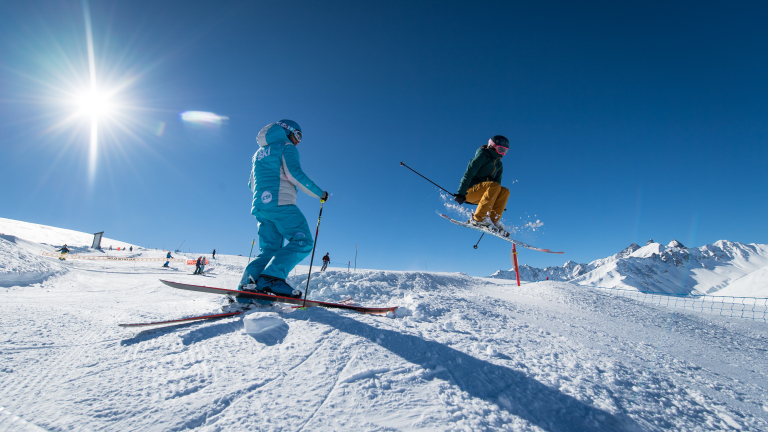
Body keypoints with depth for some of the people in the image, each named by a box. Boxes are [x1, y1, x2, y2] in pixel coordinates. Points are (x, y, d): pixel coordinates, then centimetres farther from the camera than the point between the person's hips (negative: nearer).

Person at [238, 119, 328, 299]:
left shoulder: (259, 153, 31)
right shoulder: (286, 146, 7)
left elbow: (252, 184, 29)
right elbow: (294, 172, -11)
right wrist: (319, 193, -6)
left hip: (259, 206, 8)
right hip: (280, 203, -8)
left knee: (269, 249, 8)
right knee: (303, 241, -11)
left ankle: (248, 282, -12)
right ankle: (272, 277, -28)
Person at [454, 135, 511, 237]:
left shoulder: (499, 165, 17)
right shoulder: (482, 156, -5)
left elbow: (495, 191, 18)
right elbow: (468, 174, -16)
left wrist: (497, 206, 11)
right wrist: (461, 193, -25)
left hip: (482, 195, 7)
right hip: (469, 191, -7)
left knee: (505, 191, -11)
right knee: (494, 186, -29)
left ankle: (494, 220, -17)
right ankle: (478, 219, -34)